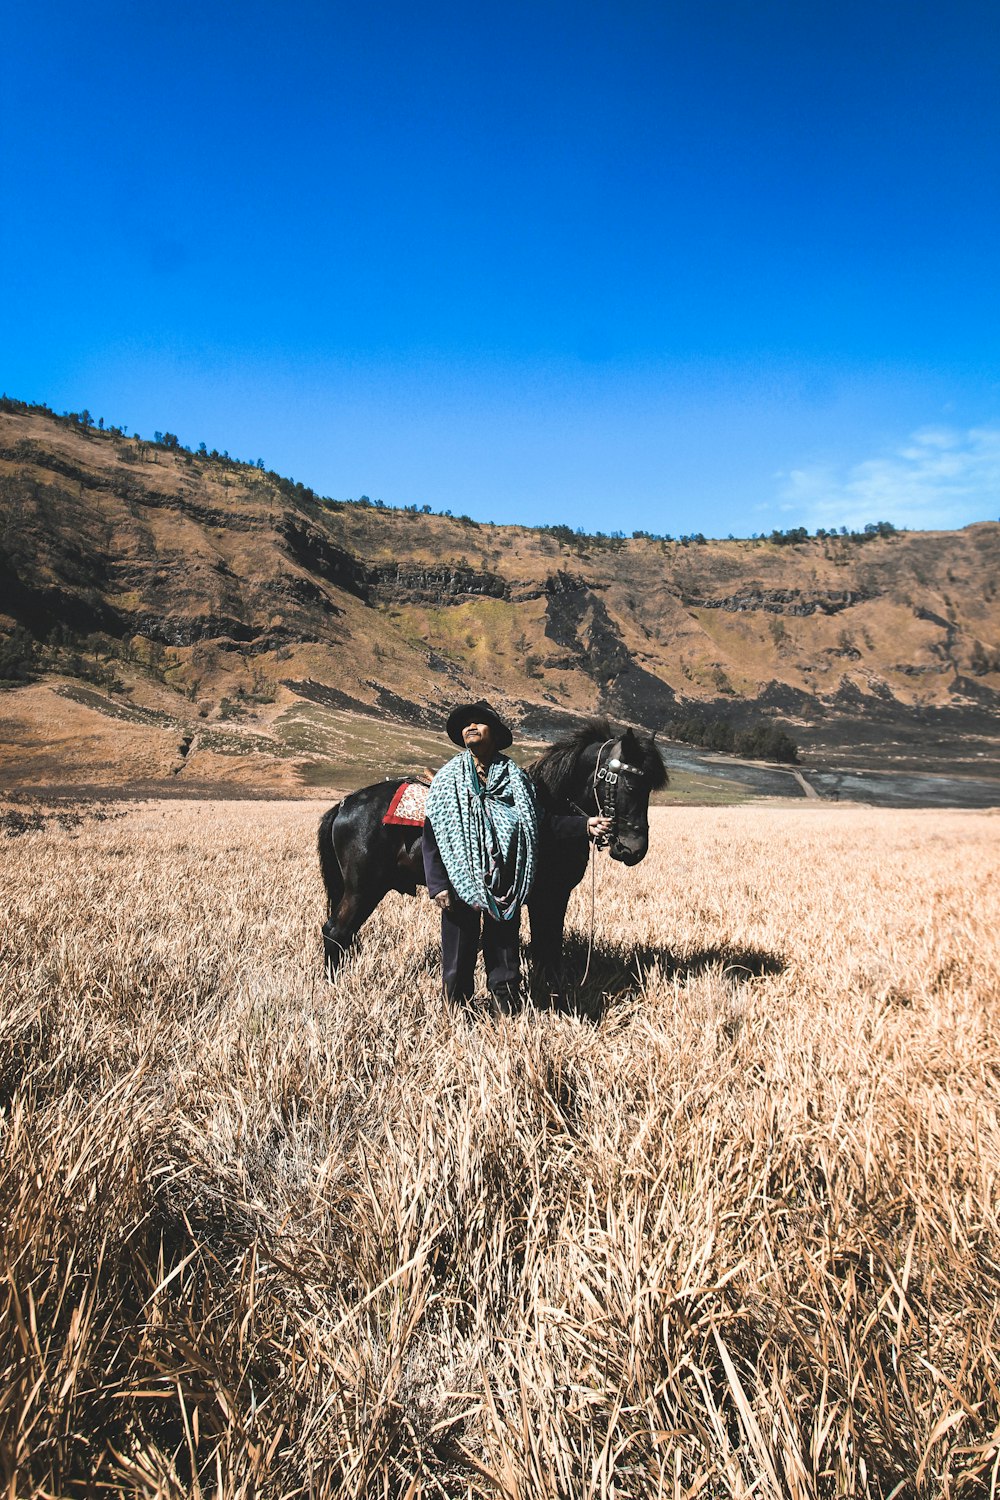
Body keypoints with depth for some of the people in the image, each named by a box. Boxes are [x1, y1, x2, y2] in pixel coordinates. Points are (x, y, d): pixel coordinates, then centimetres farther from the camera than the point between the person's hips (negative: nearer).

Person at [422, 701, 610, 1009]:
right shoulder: (447, 779, 1)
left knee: (504, 955, 10)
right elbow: (431, 836, -2)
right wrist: (438, 886, -11)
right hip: (461, 884, -1)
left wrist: (584, 825, -5)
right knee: (458, 958, 6)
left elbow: (543, 824, 7)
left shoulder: (515, 778, 6)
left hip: (505, 888, 1)